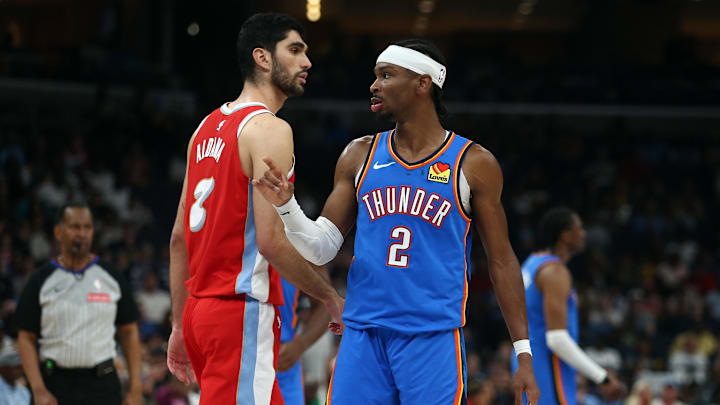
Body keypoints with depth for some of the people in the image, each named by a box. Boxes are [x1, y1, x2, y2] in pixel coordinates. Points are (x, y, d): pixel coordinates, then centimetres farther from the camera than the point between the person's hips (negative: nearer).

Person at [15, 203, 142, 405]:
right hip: (56, 386, -1)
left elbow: (129, 332, 9)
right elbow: (26, 339, 1)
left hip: (102, 384, 1)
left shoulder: (112, 278, 7)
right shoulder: (41, 281, 2)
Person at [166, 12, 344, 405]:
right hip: (243, 313, -9)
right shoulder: (269, 129, -12)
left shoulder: (206, 128, 16)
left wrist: (180, 326, 21)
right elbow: (271, 240, -20)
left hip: (199, 311, 9)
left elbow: (179, 237, 17)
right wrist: (330, 297, -7)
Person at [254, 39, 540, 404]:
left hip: (434, 340, -3)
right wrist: (285, 205, -11)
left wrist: (524, 353, 0)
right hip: (362, 337, 3)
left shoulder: (473, 164, 1)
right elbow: (321, 249, 9)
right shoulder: (360, 156, 10)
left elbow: (501, 261, 4)